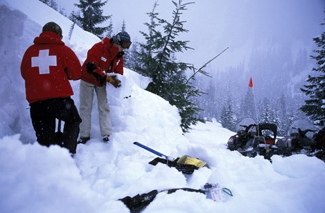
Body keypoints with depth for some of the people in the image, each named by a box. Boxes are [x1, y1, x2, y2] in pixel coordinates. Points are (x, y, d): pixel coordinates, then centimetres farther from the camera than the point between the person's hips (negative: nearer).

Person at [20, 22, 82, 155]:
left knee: (44, 136, 14)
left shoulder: (30, 51, 7)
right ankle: (67, 151, 9)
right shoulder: (63, 50, -1)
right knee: (73, 121, 21)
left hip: (36, 101, 2)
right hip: (60, 98, -1)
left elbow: (24, 74, 18)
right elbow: (76, 74, 3)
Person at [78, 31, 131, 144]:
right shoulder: (99, 47, -29)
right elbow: (91, 66, -36)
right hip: (88, 80, -5)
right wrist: (106, 78, -41)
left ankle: (106, 134, 2)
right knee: (85, 107, 0)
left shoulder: (119, 55, -7)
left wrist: (115, 80, -23)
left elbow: (118, 72, -1)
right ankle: (84, 135, 6)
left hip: (102, 83, 5)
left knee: (104, 107, -1)